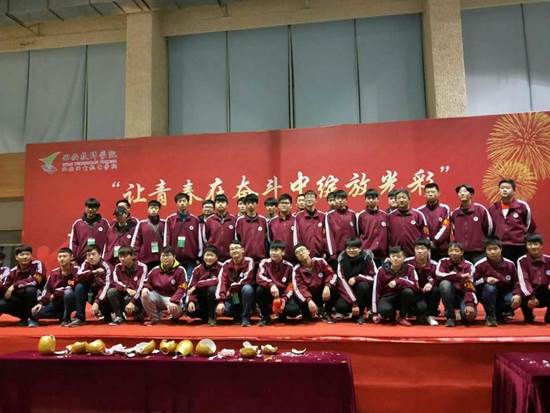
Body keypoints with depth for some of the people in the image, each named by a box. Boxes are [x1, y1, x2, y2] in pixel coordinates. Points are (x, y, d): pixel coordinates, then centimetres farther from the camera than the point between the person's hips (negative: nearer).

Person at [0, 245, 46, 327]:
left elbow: (36, 280, -26)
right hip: (19, 300, 5)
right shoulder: (13, 271, 2)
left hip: (38, 298, -4)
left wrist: (15, 286, -25)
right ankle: (25, 317, 6)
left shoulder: (37, 264, -12)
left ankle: (33, 318, -13)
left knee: (30, 290, -35)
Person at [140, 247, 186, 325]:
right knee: (145, 296, -24)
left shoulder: (180, 270, -10)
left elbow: (181, 289, -13)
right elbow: (147, 282, 13)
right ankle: (154, 318, 1)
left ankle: (175, 316, 10)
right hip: (157, 295, 4)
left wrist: (174, 301, -26)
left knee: (175, 309, -34)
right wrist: (145, 288, -12)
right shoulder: (156, 270, 1)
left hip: (172, 297, -4)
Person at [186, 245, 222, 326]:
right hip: (201, 299, 3)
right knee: (190, 311, -23)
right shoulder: (197, 269, -2)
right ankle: (206, 316, 12)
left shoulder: (220, 267, -11)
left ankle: (212, 317, -12)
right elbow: (191, 287, -5)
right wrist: (191, 301, -24)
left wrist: (197, 285, -23)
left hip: (214, 297, -3)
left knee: (212, 289, -34)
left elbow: (218, 281, -26)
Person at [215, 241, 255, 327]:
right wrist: (220, 301, -26)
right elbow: (221, 282, -13)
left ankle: (245, 318, -18)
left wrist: (231, 289, -13)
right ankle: (238, 316, 9)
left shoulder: (249, 261, -12)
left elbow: (246, 280, -21)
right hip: (233, 298, 3)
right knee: (219, 309, -24)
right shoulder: (226, 264, -3)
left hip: (246, 296, -3)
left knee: (247, 288, -35)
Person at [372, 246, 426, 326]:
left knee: (408, 291, -33)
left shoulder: (409, 269, -11)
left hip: (404, 298, 1)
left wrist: (398, 281, -35)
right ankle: (392, 315, 5)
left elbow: (416, 286, -23)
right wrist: (375, 313, -11)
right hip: (388, 297, -1)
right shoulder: (381, 270, -10)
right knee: (384, 310, -34)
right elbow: (376, 291, -9)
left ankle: (402, 317, -9)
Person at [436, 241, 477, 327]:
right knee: (445, 283, -31)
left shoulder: (468, 265, -10)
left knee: (470, 314, -31)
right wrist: (460, 276, -30)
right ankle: (450, 317, -16)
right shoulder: (443, 262, -7)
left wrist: (470, 304, -35)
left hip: (463, 295, -1)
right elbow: (439, 276, -27)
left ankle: (464, 316, 10)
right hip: (450, 296, 1)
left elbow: (470, 287, -20)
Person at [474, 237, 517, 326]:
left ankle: (499, 314, 6)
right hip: (487, 296, -2)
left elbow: (516, 283, 4)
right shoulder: (480, 265, -13)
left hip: (505, 294, 2)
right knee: (489, 287, -35)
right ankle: (490, 316, -15)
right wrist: (485, 279, -26)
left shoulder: (510, 264, -5)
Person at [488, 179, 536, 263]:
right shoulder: (493, 208, 5)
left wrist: (524, 239, 10)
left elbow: (531, 226, 8)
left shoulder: (522, 206, -2)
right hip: (499, 248, 2)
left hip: (519, 248, -2)